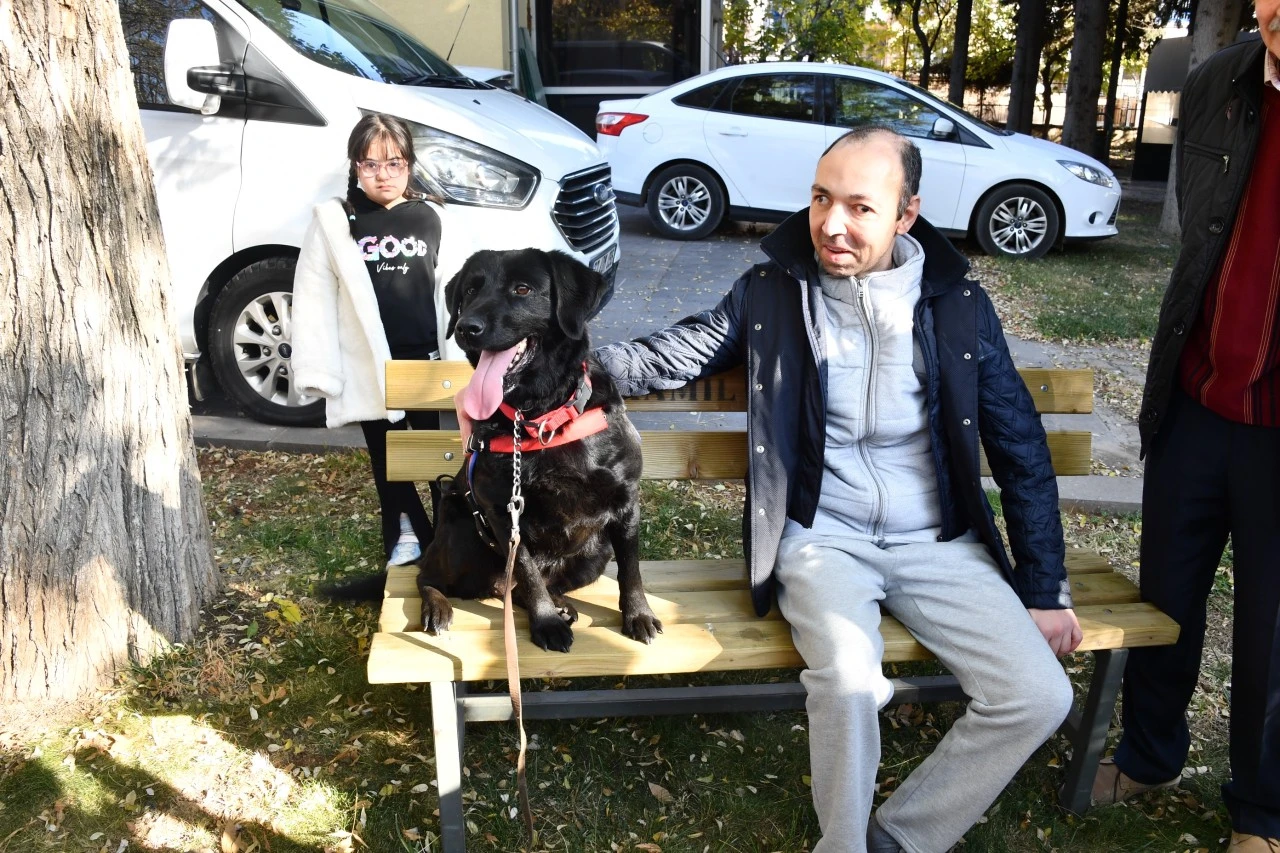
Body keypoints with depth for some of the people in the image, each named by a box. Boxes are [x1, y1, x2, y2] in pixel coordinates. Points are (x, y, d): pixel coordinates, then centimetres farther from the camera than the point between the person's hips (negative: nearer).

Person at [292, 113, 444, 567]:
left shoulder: (429, 217, 3)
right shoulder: (333, 221, -2)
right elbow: (314, 300, -4)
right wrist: (319, 371, -10)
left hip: (427, 359, 1)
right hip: (367, 364, -1)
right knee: (387, 457, 11)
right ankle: (404, 534, 27)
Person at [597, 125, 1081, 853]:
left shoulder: (957, 301, 2)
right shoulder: (771, 292, 1)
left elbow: (1019, 446, 7)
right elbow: (668, 358, 4)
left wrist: (1045, 587, 5)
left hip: (939, 543, 3)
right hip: (822, 538, -2)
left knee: (1041, 697, -15)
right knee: (849, 679, -31)